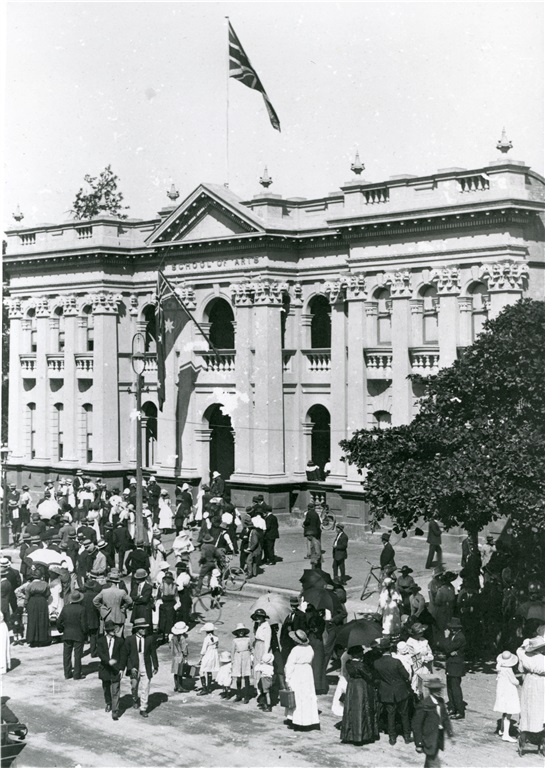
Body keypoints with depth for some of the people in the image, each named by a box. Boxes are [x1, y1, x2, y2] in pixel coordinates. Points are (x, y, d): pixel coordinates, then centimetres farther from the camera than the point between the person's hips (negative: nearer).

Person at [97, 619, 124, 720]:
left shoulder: (119, 641, -2)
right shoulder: (100, 641, -3)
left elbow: (122, 656, 0)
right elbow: (100, 653, -16)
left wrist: (121, 668, -6)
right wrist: (108, 661, -31)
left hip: (116, 669, -2)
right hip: (105, 669, 2)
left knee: (115, 692, -7)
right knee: (106, 689, 20)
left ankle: (115, 712, -6)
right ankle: (108, 703, 46)